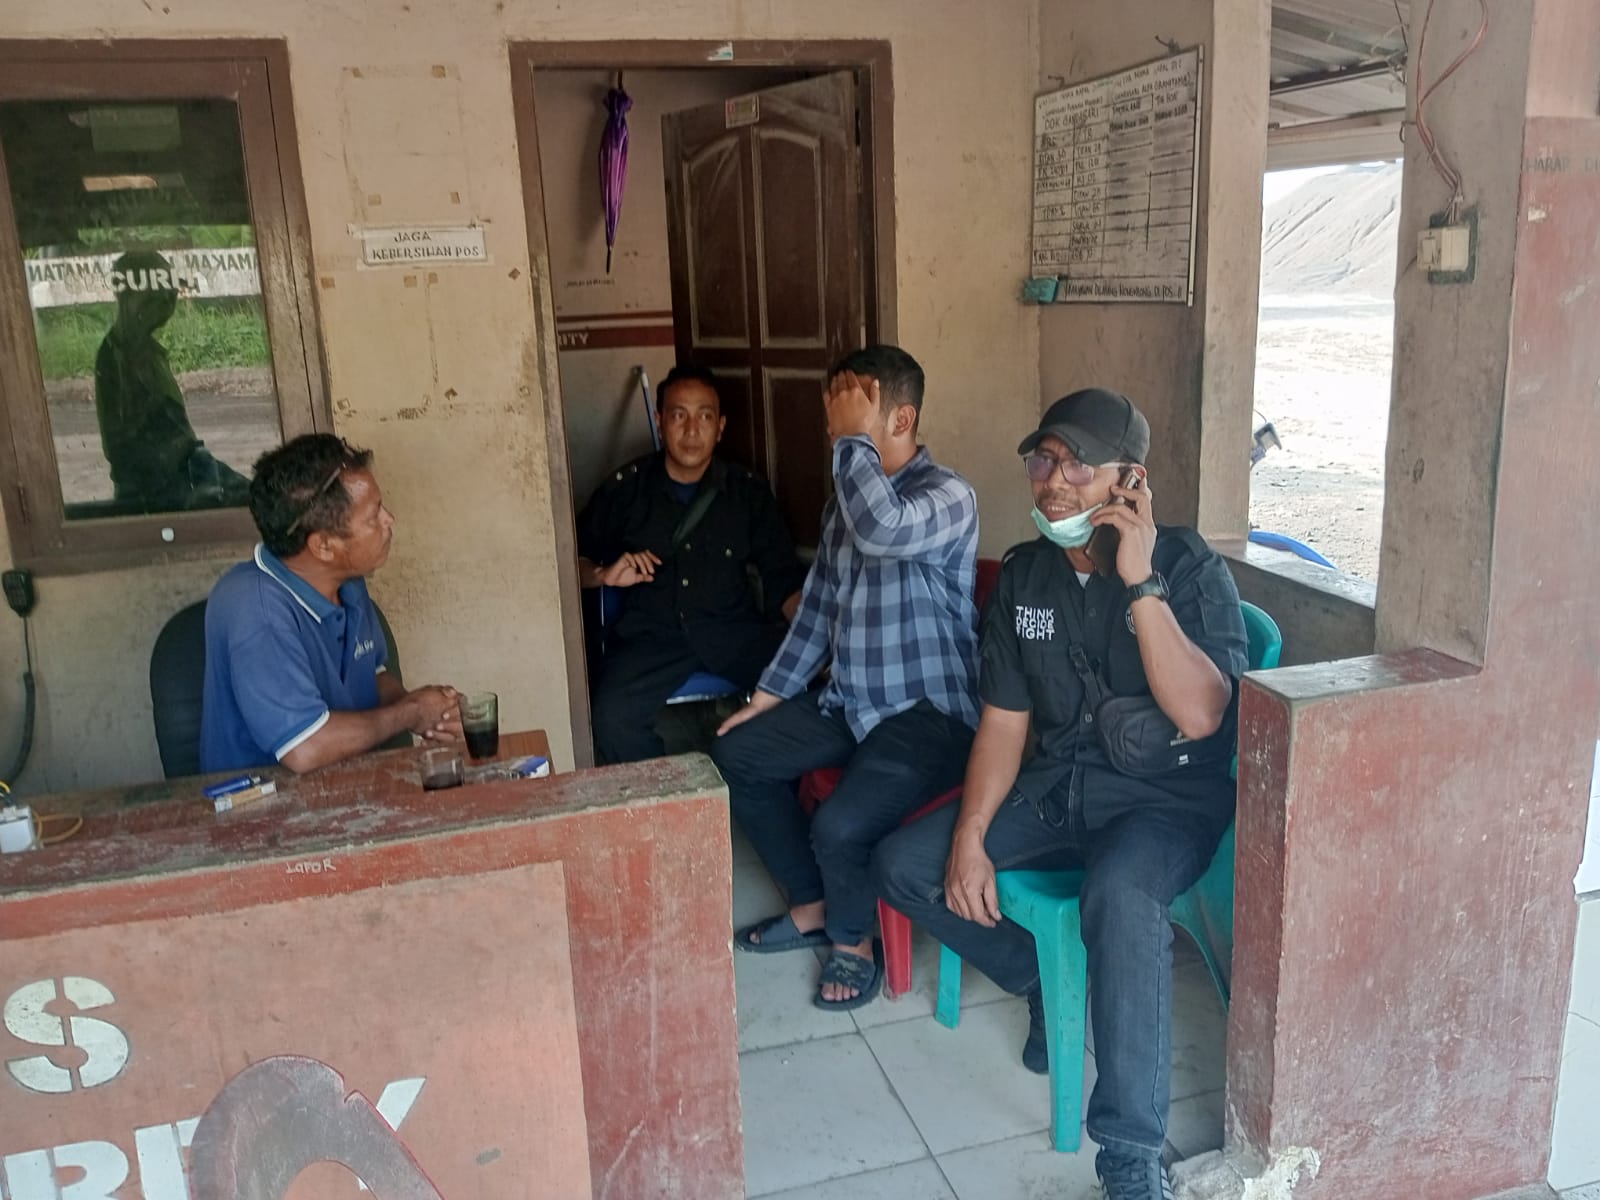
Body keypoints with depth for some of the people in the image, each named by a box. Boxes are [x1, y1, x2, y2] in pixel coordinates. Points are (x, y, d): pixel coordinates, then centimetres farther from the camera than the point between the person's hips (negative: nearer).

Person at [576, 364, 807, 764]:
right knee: (611, 718, -29)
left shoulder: (749, 492, 5)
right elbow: (574, 559, 12)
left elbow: (783, 579, 4)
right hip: (651, 631, -1)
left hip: (733, 626, 1)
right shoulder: (626, 488, 3)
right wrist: (604, 575, -11)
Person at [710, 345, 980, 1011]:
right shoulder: (848, 494, 8)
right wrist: (769, 693, 14)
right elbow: (819, 602, 15)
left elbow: (882, 529, -41)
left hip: (929, 712, -8)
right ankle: (811, 906, 19)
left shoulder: (947, 495, -17)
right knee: (734, 756, 4)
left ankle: (852, 941, 7)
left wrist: (854, 437, -27)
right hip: (848, 699, 9)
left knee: (840, 826, -27)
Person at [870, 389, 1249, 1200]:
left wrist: (1140, 583, -30)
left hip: (1167, 797, -5)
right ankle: (1044, 979, 14)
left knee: (1118, 896, -38)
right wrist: (970, 836, -9)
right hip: (1055, 786, 6)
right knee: (900, 866, -7)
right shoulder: (1023, 575, 2)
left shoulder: (1190, 567, -13)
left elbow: (1199, 716, -26)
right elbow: (1003, 721, 3)